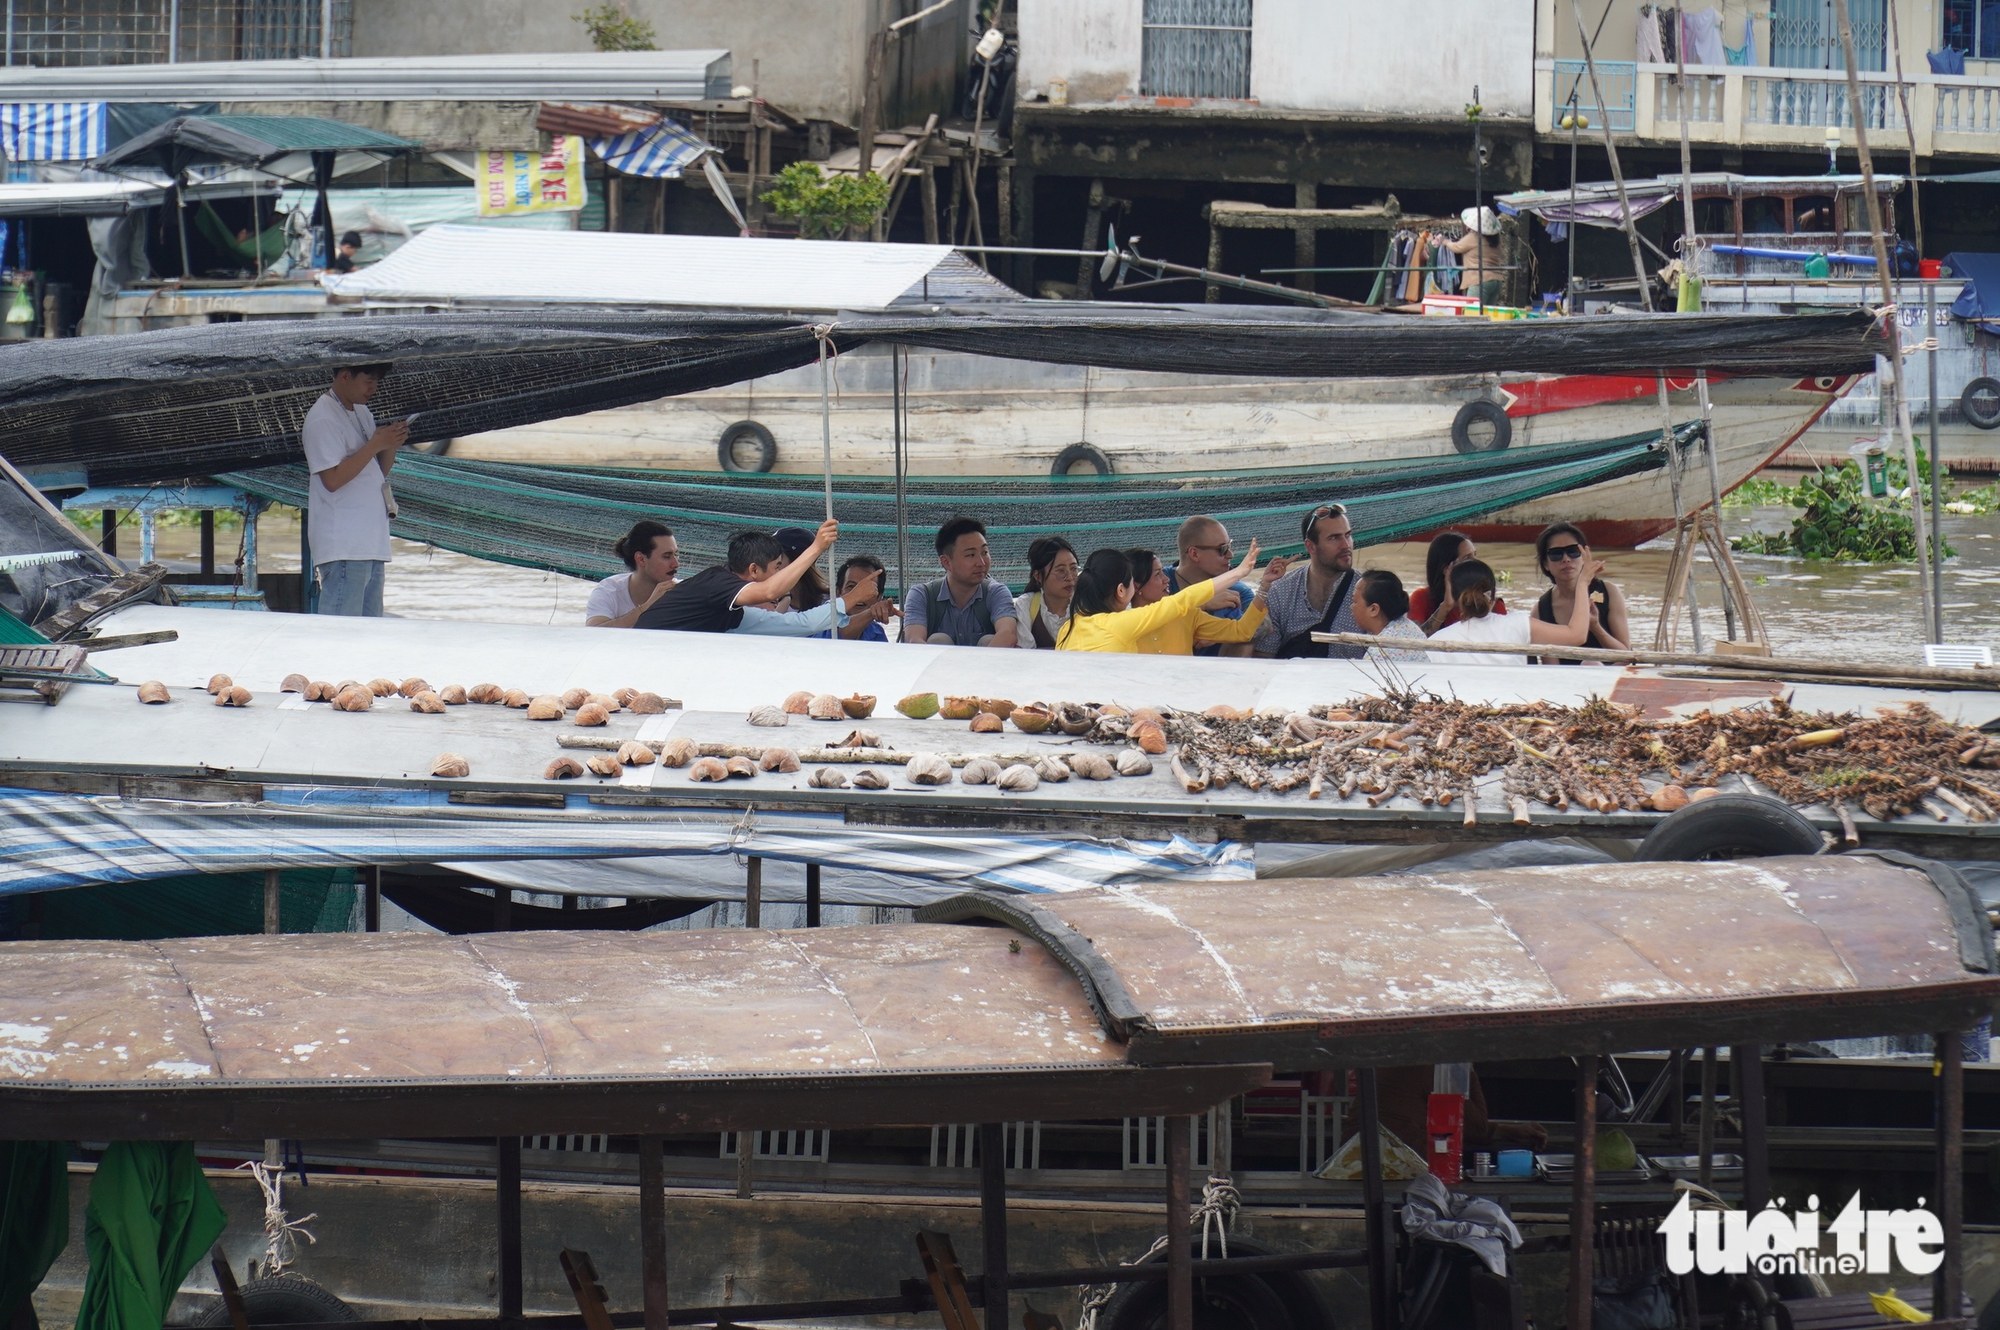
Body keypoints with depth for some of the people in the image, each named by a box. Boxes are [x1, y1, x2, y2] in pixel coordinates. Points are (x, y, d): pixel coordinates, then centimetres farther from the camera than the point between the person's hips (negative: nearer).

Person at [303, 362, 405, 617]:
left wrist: (391, 445, 1)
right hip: (342, 546, -9)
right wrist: (375, 445, -17)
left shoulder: (362, 414, 18)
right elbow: (333, 479, -18)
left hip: (371, 543, 9)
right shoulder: (322, 420, -10)